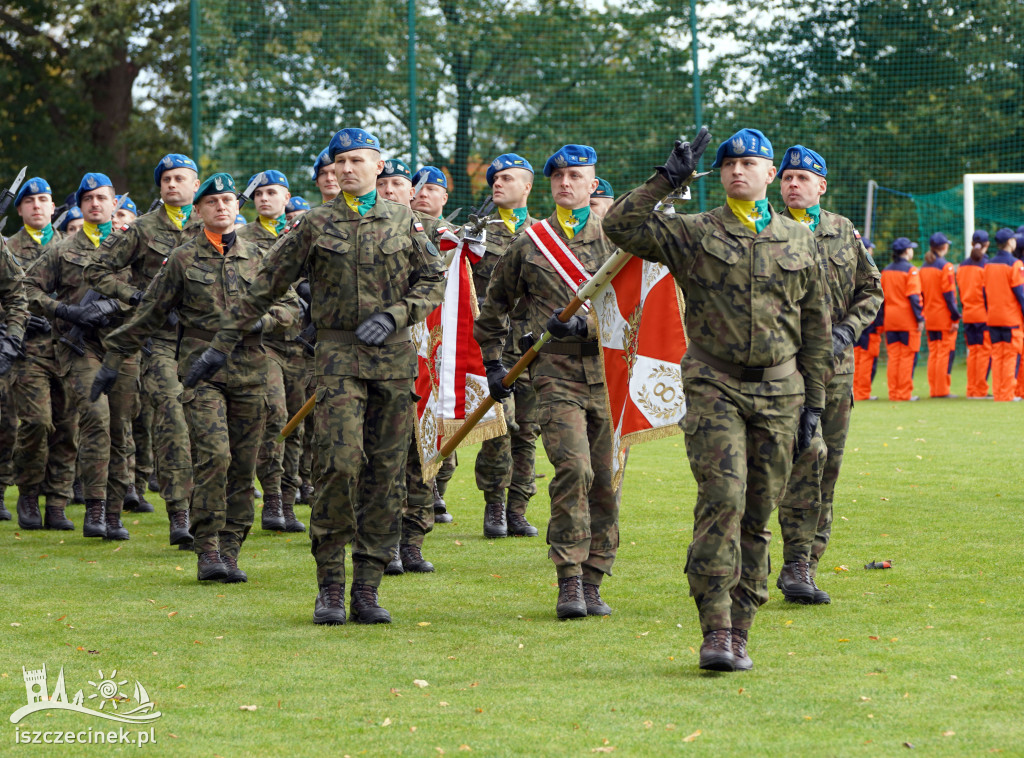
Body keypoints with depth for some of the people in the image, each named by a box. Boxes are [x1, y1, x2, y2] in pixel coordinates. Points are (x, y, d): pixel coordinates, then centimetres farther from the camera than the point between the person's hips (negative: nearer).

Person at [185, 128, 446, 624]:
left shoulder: (403, 221, 10)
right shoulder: (314, 226, 6)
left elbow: (435, 280, 10)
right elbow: (266, 287, 8)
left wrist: (393, 315, -7)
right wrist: (223, 343, 8)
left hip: (393, 358, 2)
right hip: (339, 355, -2)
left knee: (385, 471, 1)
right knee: (340, 463, -15)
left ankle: (367, 588, 6)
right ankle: (329, 587, -6)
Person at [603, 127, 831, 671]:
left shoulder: (799, 241, 11)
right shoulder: (692, 234, 4)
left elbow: (816, 327, 15)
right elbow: (620, 227, -9)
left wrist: (813, 402, 11)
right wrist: (668, 179, -9)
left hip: (779, 391, 3)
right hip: (715, 387, -3)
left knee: (757, 516, 5)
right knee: (722, 500, -17)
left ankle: (739, 631, 11)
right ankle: (715, 630, -16)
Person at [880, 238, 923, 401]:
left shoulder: (886, 271, 10)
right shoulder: (910, 270, -9)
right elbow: (913, 296, -15)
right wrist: (920, 318, -13)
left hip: (890, 320, 6)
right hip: (907, 320, -6)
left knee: (893, 356, 8)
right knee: (907, 357, -1)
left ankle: (893, 392, 8)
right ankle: (905, 392, -3)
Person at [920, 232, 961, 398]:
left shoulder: (924, 268, 9)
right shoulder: (946, 267, -12)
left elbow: (921, 293, 11)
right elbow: (949, 295, -15)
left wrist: (923, 316, 15)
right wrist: (955, 317, -13)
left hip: (930, 318, 7)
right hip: (944, 317, -7)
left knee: (933, 353, 11)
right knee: (946, 352, -3)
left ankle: (933, 389, 11)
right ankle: (943, 390, -5)